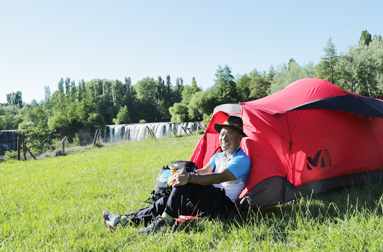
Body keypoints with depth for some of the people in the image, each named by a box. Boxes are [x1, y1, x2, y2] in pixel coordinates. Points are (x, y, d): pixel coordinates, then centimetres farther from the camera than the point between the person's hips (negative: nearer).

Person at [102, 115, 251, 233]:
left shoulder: (242, 160, -7)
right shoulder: (218, 156, 22)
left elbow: (221, 177, -24)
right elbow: (204, 171, 6)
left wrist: (190, 178, -37)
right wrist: (183, 175, -17)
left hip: (222, 204, -8)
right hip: (208, 201, 9)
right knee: (166, 202, -1)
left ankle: (165, 220, -26)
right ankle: (123, 221, 3)